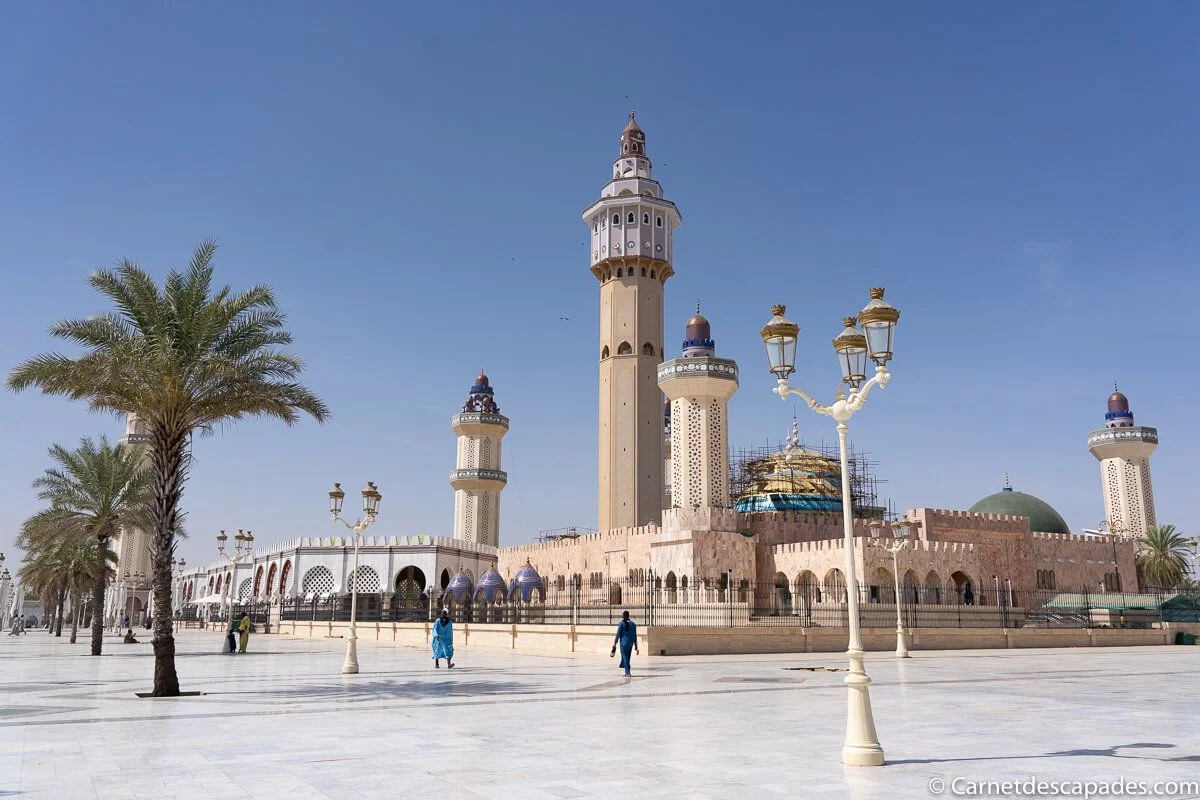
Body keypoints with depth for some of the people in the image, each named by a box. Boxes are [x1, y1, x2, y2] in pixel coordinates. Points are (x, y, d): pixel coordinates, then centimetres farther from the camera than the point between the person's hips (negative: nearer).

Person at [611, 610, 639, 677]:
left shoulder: (621, 623, -8)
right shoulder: (632, 624, 8)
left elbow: (618, 634, -9)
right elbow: (635, 635, 10)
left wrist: (615, 643, -4)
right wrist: (635, 645, 15)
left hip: (624, 642, -5)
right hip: (631, 642, 5)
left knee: (625, 657, -1)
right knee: (627, 657, 15)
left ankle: (628, 673, -6)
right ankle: (626, 672, 18)